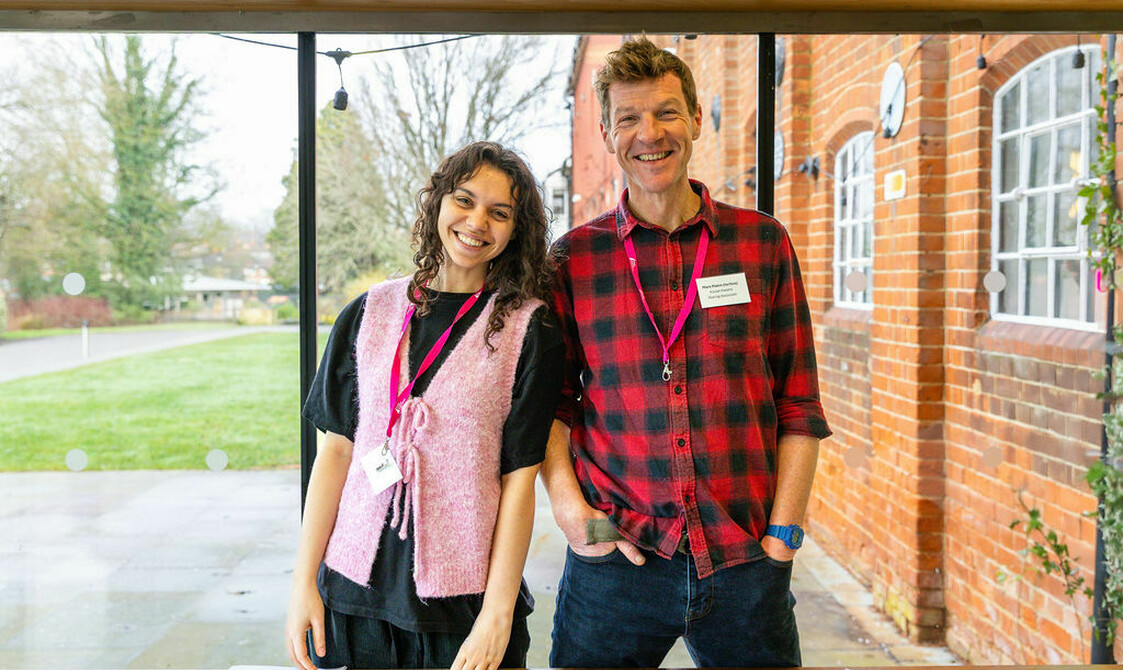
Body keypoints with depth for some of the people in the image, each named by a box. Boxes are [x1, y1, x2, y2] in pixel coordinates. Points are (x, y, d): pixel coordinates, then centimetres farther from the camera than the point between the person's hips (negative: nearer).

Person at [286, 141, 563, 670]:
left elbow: (519, 477, -7)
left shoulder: (529, 328, -4)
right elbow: (337, 448, 5)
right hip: (354, 589, 3)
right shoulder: (372, 312, 4)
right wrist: (304, 580, 2)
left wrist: (497, 615, -10)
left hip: (463, 595, -2)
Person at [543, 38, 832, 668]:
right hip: (615, 559, 0)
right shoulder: (573, 257, 3)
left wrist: (782, 534, -2)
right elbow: (552, 402, 7)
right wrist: (569, 508, -7)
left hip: (745, 560, 1)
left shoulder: (763, 242, 4)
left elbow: (799, 406, 5)